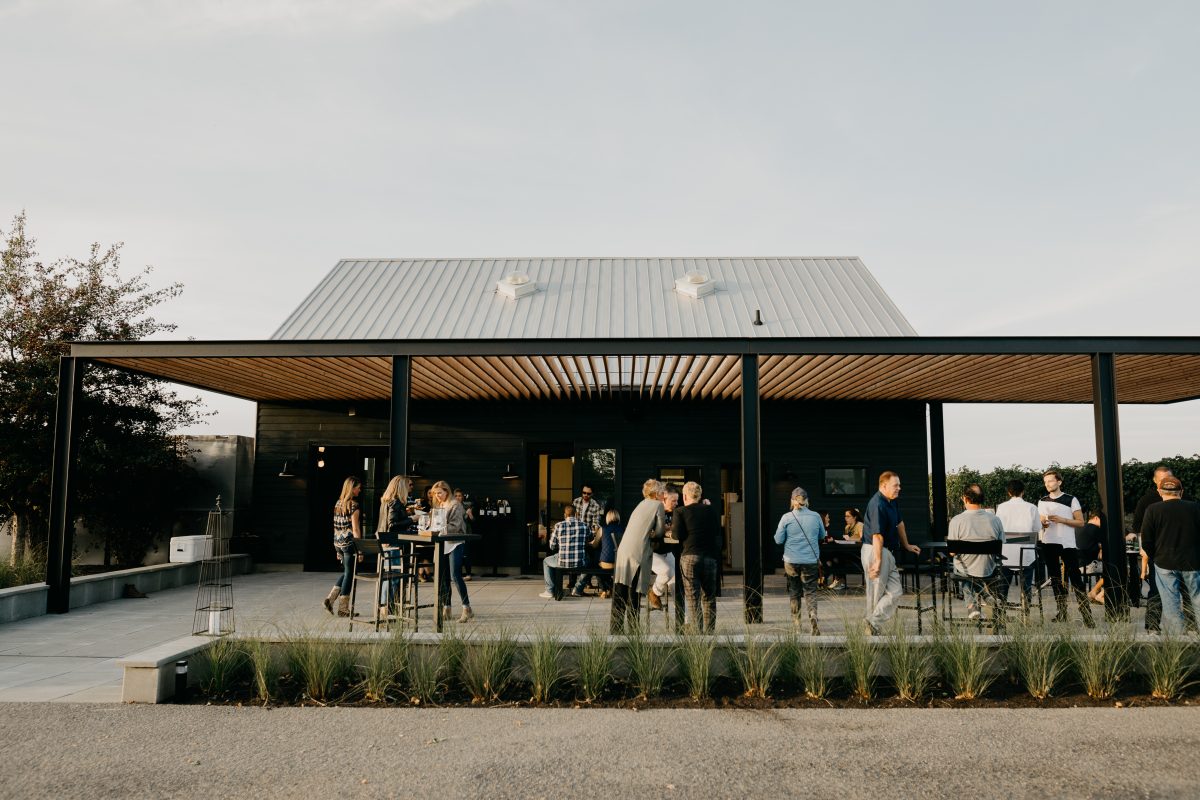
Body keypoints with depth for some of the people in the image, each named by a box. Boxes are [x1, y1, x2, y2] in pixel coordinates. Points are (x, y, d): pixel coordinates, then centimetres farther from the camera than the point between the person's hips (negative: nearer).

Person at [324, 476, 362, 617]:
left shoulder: (338, 503, 10)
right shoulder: (353, 505, -13)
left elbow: (337, 526, 14)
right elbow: (355, 529, -16)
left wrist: (338, 549, 19)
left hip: (338, 542, 8)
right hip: (349, 542, -8)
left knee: (346, 572, 20)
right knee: (349, 574, 2)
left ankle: (331, 598, 10)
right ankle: (343, 609, 6)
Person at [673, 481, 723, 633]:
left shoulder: (681, 512, 1)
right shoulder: (712, 511, 12)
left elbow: (677, 535, -6)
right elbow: (719, 534, 16)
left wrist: (672, 525, 12)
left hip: (690, 556, -3)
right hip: (710, 557, 3)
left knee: (692, 598, 0)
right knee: (709, 598, 12)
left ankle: (697, 631, -4)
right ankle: (710, 632, 13)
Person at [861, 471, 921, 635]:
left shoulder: (892, 502, 12)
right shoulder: (877, 504, -19)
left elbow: (899, 523, 28)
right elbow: (877, 535, -23)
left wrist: (906, 545, 35)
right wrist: (878, 561, -24)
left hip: (887, 552, 10)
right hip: (874, 550, -10)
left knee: (895, 591, 3)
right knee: (876, 593, -3)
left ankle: (873, 625, 4)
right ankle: (872, 625, 4)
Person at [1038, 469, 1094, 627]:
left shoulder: (1071, 500, 0)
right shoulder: (1042, 502, 11)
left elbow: (1080, 522, -3)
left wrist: (1061, 519, -16)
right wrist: (1043, 524, -6)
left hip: (1068, 544, -4)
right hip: (1049, 544, 4)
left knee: (1075, 579, -8)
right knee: (1056, 579, 9)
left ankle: (1087, 614, -7)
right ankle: (1062, 613, 16)